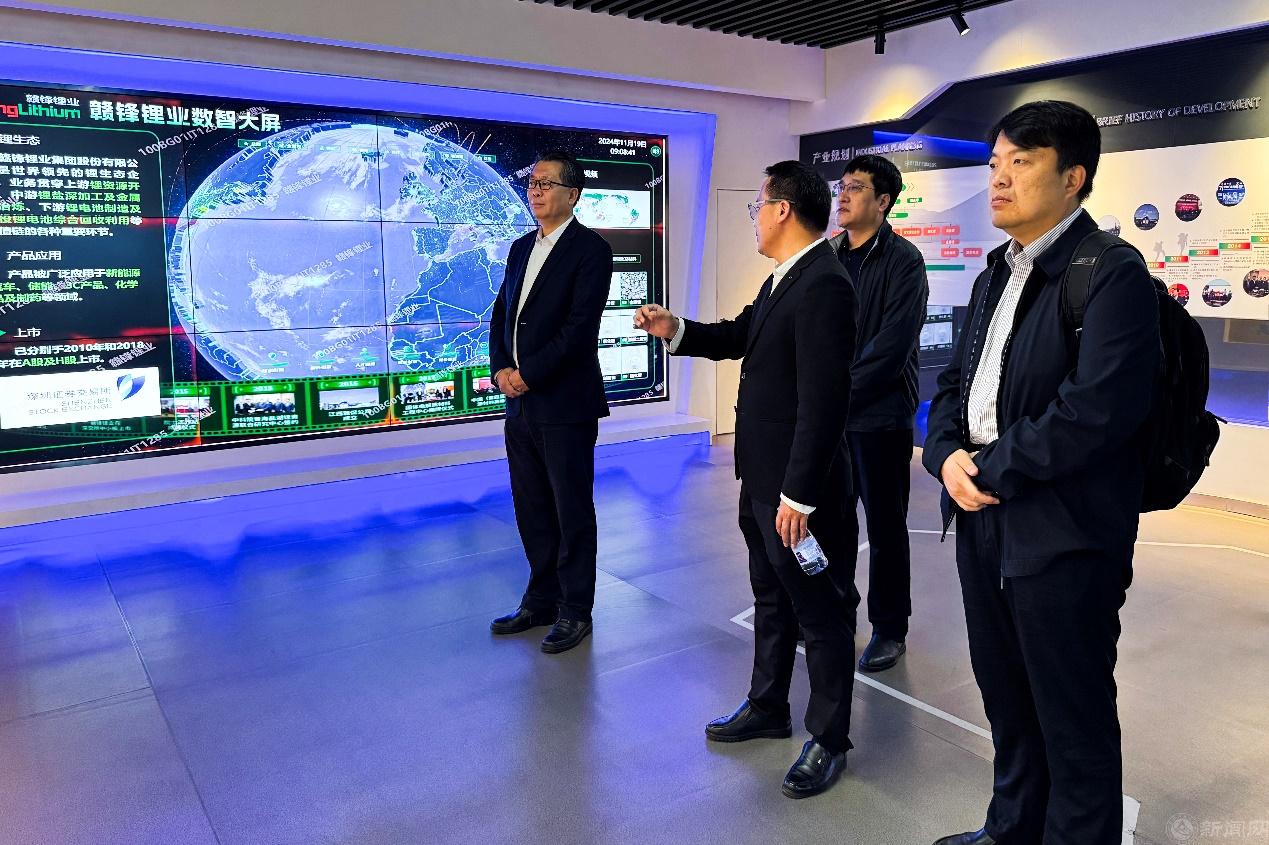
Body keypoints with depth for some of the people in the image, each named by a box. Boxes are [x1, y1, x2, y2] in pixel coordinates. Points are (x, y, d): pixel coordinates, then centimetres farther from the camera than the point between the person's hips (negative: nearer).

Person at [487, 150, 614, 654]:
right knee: (531, 509, 15)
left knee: (572, 512, 4)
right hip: (520, 404, 7)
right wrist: (500, 369, -3)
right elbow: (501, 314, 14)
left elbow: (580, 327, -17)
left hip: (564, 404, -7)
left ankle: (574, 611, 18)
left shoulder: (591, 250, -8)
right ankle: (542, 599, 30)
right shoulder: (522, 248, 15)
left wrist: (528, 376, -17)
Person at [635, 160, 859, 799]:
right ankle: (767, 708, 43)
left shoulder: (823, 286, -22)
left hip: (799, 488, -10)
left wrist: (798, 495, -24)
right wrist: (676, 331, 6)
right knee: (771, 600, 24)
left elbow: (823, 402, -26)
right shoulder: (784, 277, 8)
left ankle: (828, 740, 27)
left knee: (822, 614, 9)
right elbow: (741, 337, 20)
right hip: (762, 478, 10)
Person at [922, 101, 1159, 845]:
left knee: (1073, 722, 9)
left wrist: (993, 470, -15)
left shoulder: (1114, 275, -13)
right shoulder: (996, 276, 15)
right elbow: (955, 382, 14)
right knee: (1006, 701, 22)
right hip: (983, 523, 8)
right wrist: (948, 456, -5)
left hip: (1063, 538, -8)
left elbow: (1097, 410, -24)